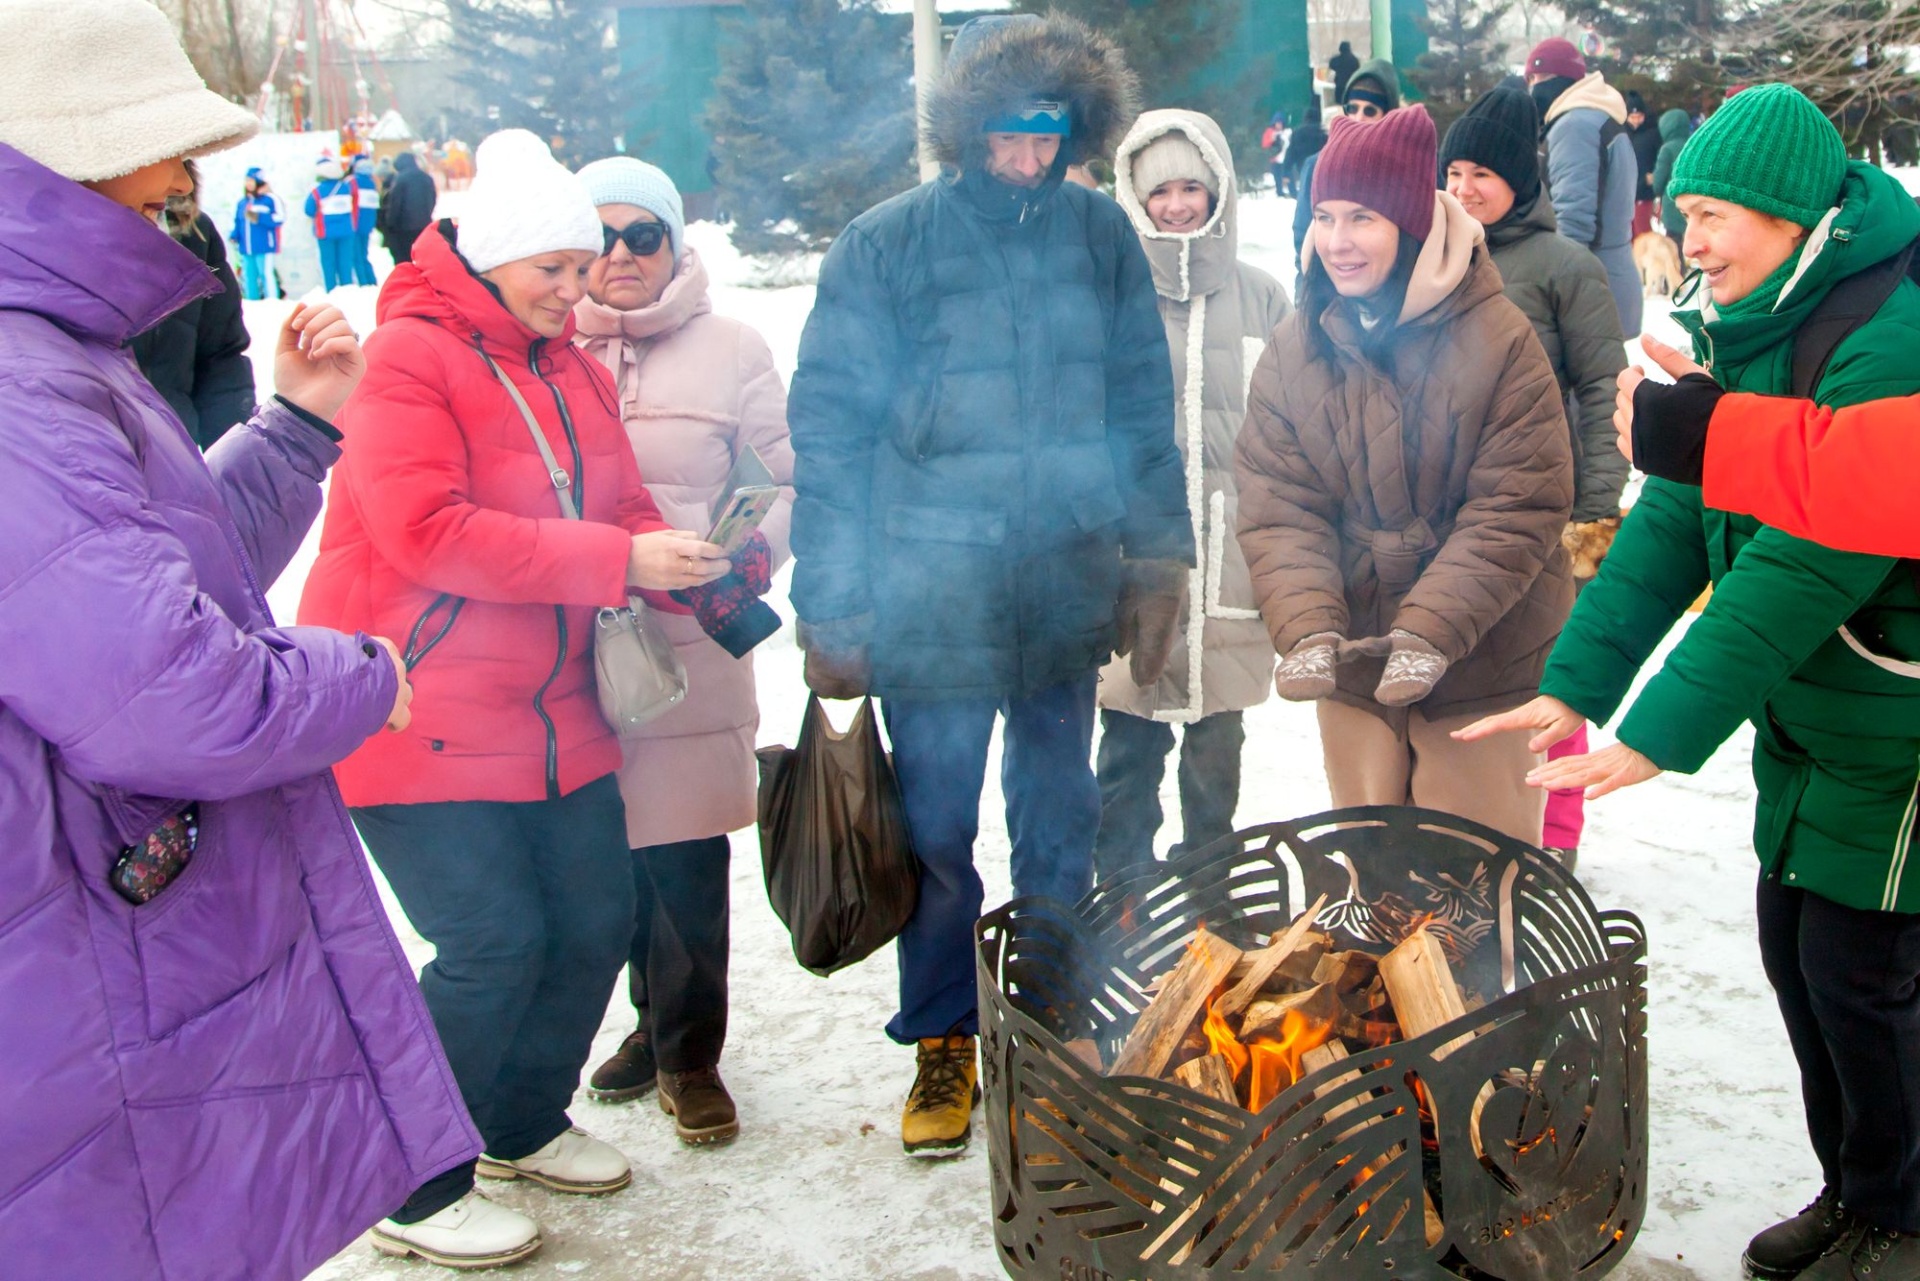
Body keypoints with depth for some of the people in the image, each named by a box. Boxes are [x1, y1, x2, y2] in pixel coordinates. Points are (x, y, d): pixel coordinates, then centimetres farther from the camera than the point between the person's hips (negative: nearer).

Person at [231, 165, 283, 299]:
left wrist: (259, 218, -12)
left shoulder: (270, 199, -1)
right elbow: (237, 223, 20)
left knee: (267, 275, -11)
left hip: (264, 248, -6)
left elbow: (279, 218, -10)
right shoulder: (242, 202, 18)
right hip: (246, 248, 7)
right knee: (249, 278, 8)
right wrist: (234, 236, 3)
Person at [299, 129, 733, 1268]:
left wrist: (690, 571, -8)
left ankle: (525, 1122, 35)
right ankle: (416, 1196, 11)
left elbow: (621, 508, 14)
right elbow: (428, 532, -24)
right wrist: (618, 562, -25)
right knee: (495, 940, -9)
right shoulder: (409, 355, -12)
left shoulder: (571, 367, 14)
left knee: (596, 915, 11)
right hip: (419, 716, -8)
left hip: (552, 710, 8)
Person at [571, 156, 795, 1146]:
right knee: (614, 847, 11)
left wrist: (746, 562, -11)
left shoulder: (729, 350, 5)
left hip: (694, 646, -2)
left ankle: (688, 1052, 18)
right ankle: (659, 1021, 32)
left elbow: (787, 480, 6)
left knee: (687, 855, 0)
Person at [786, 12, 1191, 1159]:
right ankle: (943, 1044, 26)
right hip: (932, 602, -2)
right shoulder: (887, 246, -6)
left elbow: (1144, 405, 10)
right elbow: (829, 430, -5)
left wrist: (1158, 551, 6)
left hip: (1067, 592, 3)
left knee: (1061, 822, 16)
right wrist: (832, 609, -7)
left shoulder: (1100, 234, 2)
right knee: (938, 833, 6)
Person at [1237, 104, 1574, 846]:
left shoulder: (1497, 339, -11)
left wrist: (1430, 630, -23)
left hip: (1482, 673, -3)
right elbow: (1277, 513, -5)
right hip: (1352, 672, 4)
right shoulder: (1292, 354, 1)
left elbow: (1519, 509, -14)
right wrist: (1309, 630, -21)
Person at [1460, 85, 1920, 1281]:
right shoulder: (1745, 332, 5)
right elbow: (1674, 521, 3)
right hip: (1803, 712, 8)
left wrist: (1667, 729, -28)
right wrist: (1577, 678, -4)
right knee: (1795, 955, 14)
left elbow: (1808, 562, -28)